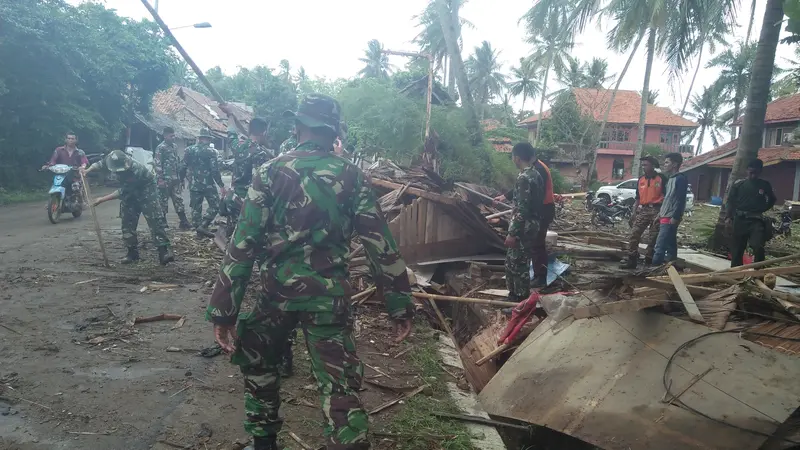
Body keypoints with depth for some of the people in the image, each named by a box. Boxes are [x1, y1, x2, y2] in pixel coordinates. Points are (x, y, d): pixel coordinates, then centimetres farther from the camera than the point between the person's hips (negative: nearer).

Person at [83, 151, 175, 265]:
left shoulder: (136, 171, -37)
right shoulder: (115, 160, -18)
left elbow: (122, 192, -30)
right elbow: (101, 163, 4)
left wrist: (102, 199, -26)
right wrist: (87, 170, -13)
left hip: (146, 191, -7)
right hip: (130, 192, 7)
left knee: (155, 220, -18)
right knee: (127, 222, 3)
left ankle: (164, 251, -23)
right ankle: (133, 252, 12)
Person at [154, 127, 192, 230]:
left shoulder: (175, 146, 14)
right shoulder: (160, 148, -9)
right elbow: (157, 164, -14)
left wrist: (180, 176, 18)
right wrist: (160, 179, -20)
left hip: (175, 179, 7)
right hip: (165, 179, -7)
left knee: (179, 200, 6)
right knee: (163, 201, 2)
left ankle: (183, 222, 8)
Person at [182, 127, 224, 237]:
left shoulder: (189, 150, 5)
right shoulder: (211, 151, -8)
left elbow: (183, 168, 7)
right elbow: (215, 171, -12)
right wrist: (221, 185, -6)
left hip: (194, 185, 5)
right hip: (208, 184, -5)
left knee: (196, 208, 12)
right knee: (215, 205, 5)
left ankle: (198, 229, 16)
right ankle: (203, 226, -7)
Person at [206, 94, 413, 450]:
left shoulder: (271, 172, -2)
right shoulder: (351, 176, 0)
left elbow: (243, 243, -7)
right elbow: (380, 244, -3)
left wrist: (224, 310, -2)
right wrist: (399, 305, 4)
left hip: (277, 290, 1)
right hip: (330, 296, 0)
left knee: (256, 362, 27)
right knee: (339, 388, 2)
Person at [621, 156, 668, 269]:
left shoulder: (661, 178, -2)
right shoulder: (641, 179, 13)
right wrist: (634, 214, 10)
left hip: (656, 210, -4)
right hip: (643, 210, 4)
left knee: (653, 238, 3)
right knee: (634, 234, -6)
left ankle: (649, 261, 12)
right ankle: (632, 259, -2)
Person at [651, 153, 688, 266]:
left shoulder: (680, 179, -9)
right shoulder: (670, 179, 19)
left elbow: (681, 200, -17)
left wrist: (675, 217, -21)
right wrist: (660, 214, 21)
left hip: (670, 219, -9)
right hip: (665, 217, 9)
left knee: (660, 246, -14)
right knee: (670, 246, 11)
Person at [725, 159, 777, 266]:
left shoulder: (765, 185, 4)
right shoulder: (738, 184, 1)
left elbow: (772, 200, 21)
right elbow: (730, 201, 3)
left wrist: (761, 210, 7)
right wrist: (728, 217, -8)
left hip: (756, 220, -1)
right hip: (740, 219, 1)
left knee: (758, 247, -18)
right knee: (737, 249, 6)